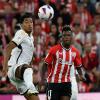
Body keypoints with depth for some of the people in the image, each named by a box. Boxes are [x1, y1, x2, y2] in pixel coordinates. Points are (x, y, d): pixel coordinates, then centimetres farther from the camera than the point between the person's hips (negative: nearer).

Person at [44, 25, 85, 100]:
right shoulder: (54, 50, -10)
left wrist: (81, 75, -5)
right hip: (53, 83, -3)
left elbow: (78, 67, 14)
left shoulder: (75, 52, 2)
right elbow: (45, 65, -4)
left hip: (66, 83, 3)